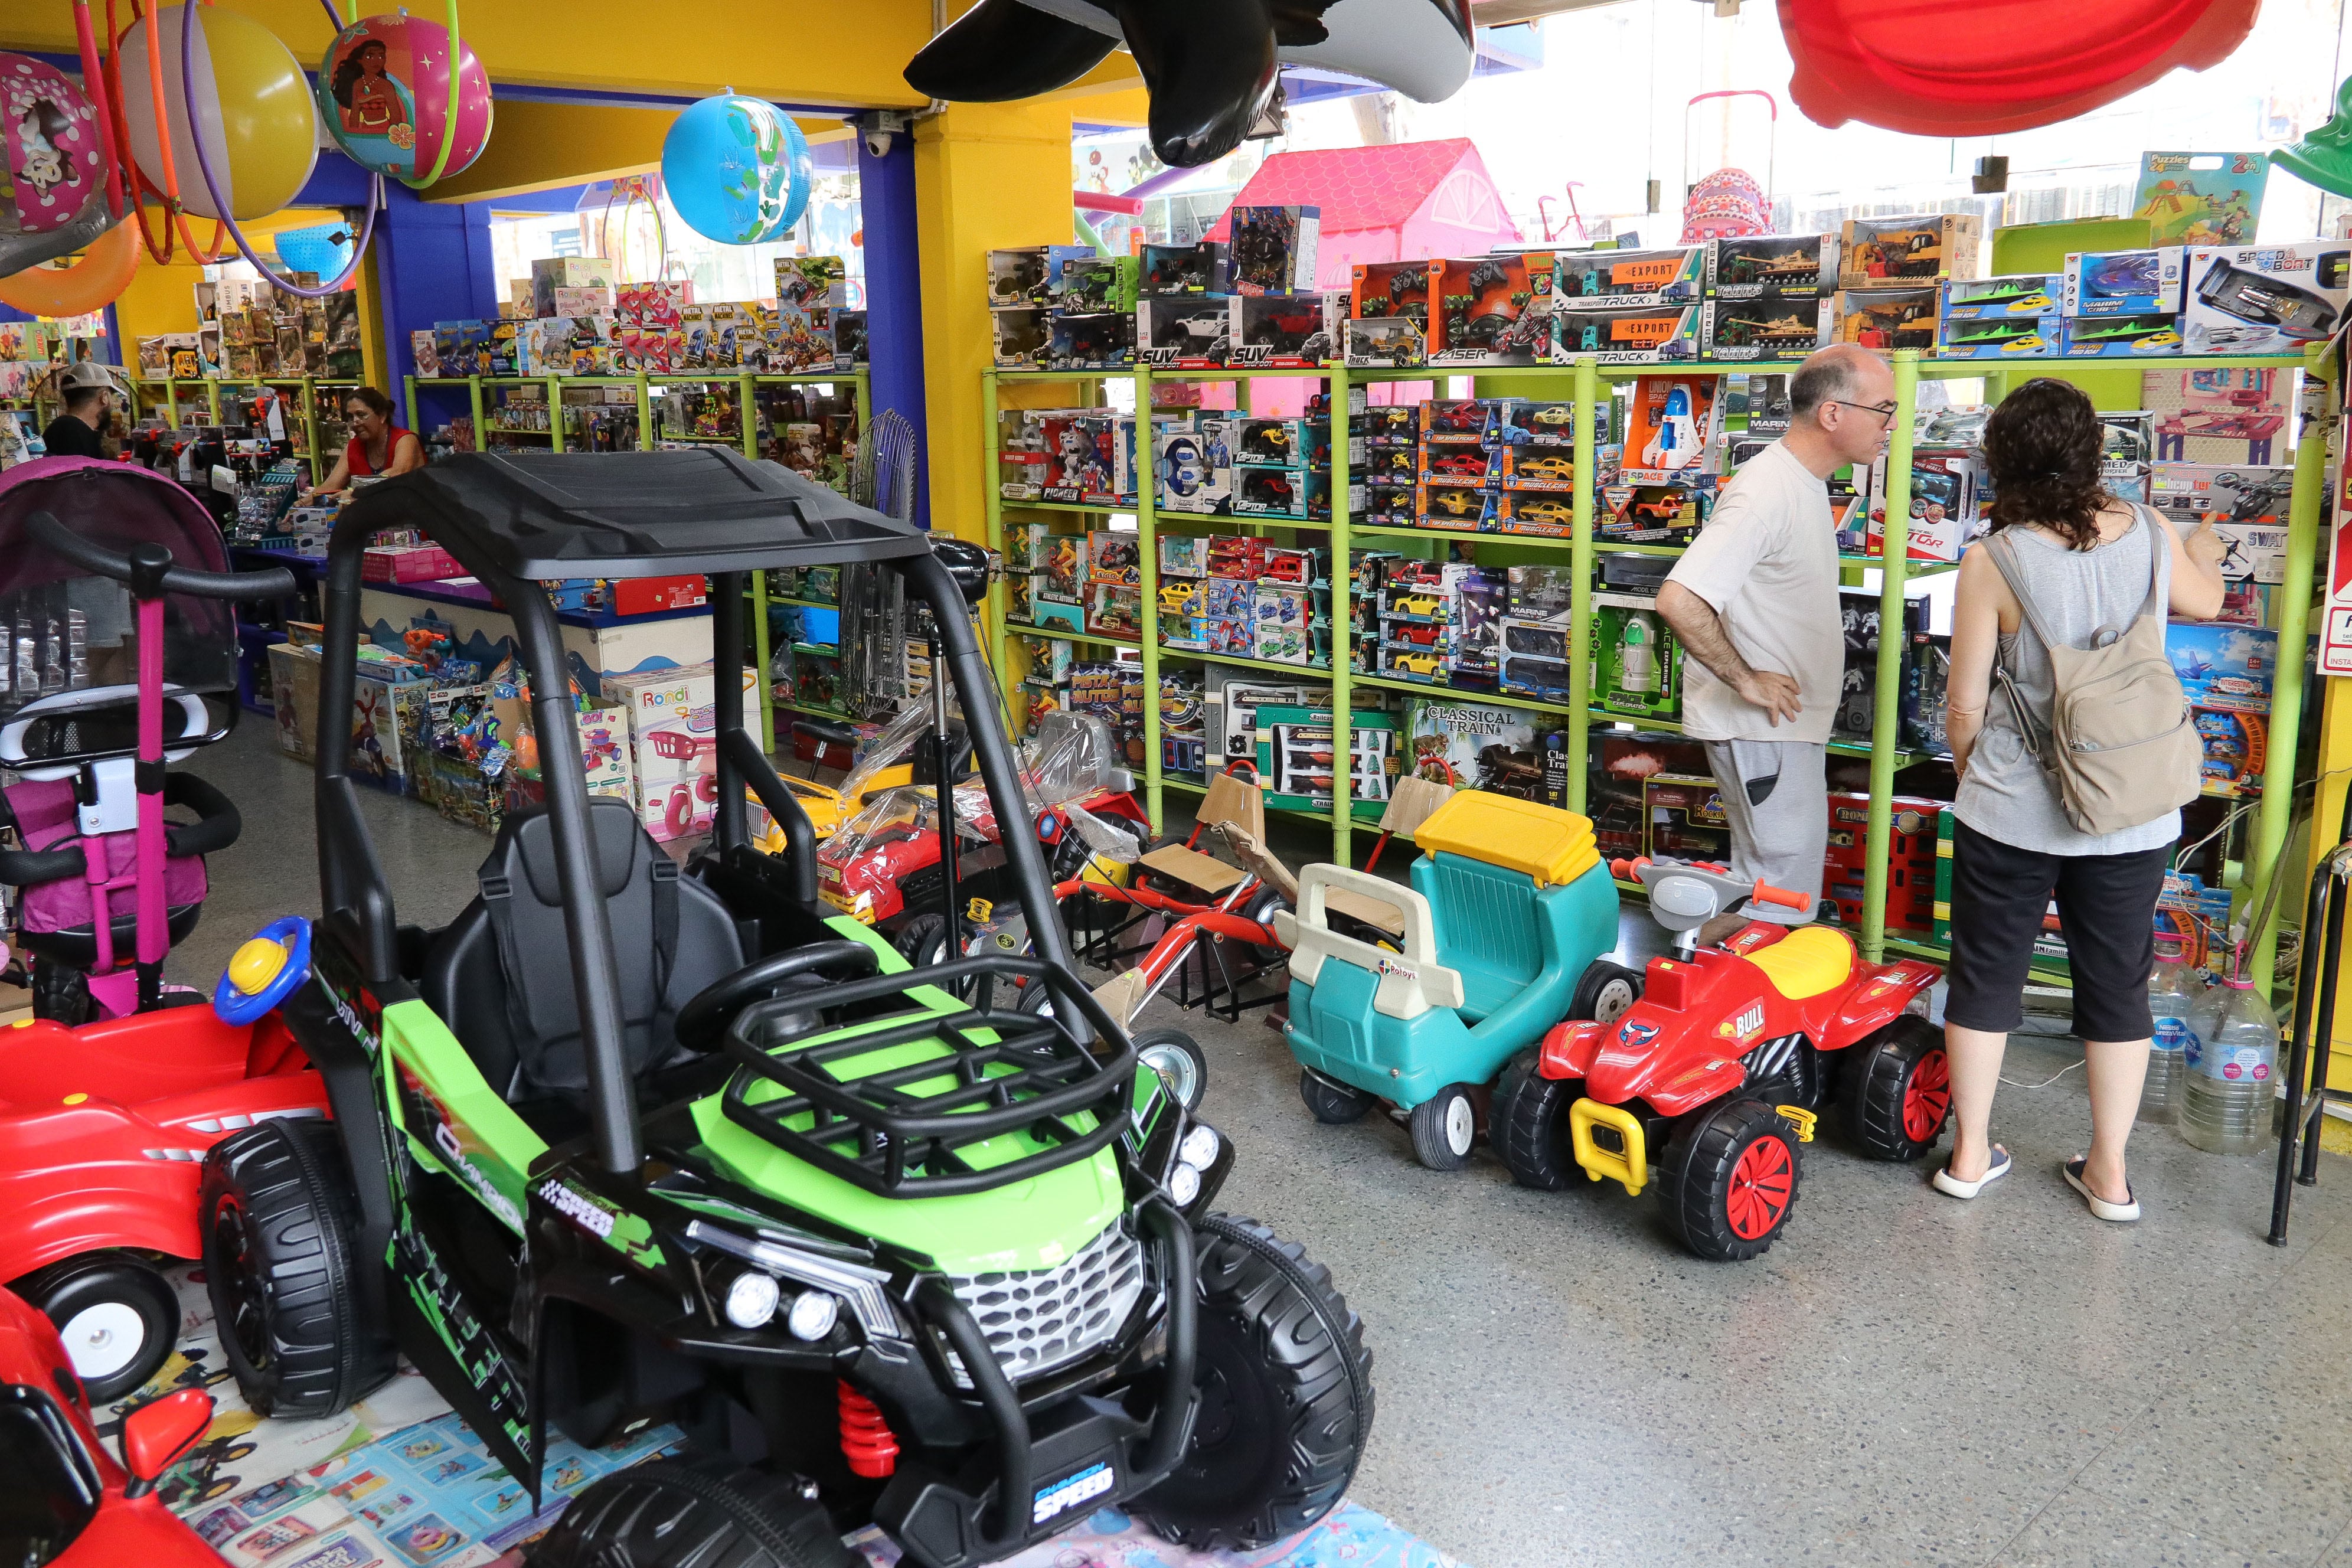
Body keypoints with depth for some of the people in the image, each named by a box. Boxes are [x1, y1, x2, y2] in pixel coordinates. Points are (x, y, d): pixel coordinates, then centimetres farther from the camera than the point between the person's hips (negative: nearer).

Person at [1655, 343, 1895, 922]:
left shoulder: (1805, 482, 10)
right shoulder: (1766, 493, -22)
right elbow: (1679, 600, -33)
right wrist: (1746, 681, -23)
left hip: (1788, 722, 10)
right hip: (1762, 727, -10)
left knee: (1767, 883, 18)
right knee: (1781, 895, -4)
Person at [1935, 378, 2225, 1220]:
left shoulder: (1993, 560, -15)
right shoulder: (2149, 534, -4)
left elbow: (1965, 703, -10)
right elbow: (2204, 601, 20)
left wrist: (1971, 775, 10)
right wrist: (2206, 546, 42)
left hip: (2012, 811, -3)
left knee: (1986, 975, 13)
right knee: (2118, 985, 15)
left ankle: (1971, 1152, 22)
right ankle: (2109, 1172, 24)